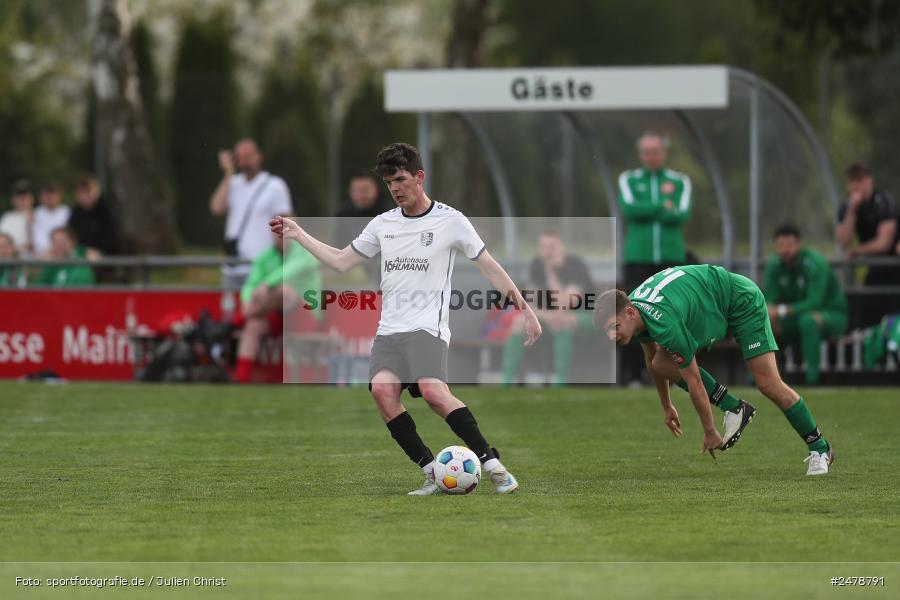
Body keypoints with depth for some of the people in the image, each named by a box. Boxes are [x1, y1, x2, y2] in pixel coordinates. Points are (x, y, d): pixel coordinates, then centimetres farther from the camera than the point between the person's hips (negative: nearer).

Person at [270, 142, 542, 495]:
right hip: (389, 330, 5)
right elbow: (341, 261, 23)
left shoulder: (450, 221, 2)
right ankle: (432, 474, -17)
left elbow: (489, 267, 5)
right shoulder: (382, 224, 16)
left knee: (433, 391, -28)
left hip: (428, 328, -5)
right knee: (382, 389, -22)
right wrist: (298, 235, 19)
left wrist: (523, 308, 0)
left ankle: (493, 466, -22)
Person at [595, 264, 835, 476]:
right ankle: (734, 408, 4)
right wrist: (667, 407, 16)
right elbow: (653, 360, 9)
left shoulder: (663, 323, -39)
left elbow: (694, 381, -28)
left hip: (741, 302, -8)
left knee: (768, 384, -13)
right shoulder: (633, 314, -13)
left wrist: (709, 432, -17)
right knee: (662, 364, -8)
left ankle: (819, 449, 4)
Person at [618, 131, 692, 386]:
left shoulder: (680, 181, 11)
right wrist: (662, 207, -8)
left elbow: (682, 214, -5)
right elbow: (628, 208, -8)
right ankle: (632, 374, -4)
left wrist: (646, 211, -8)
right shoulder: (628, 180, 11)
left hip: (672, 258, 1)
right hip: (638, 258, -1)